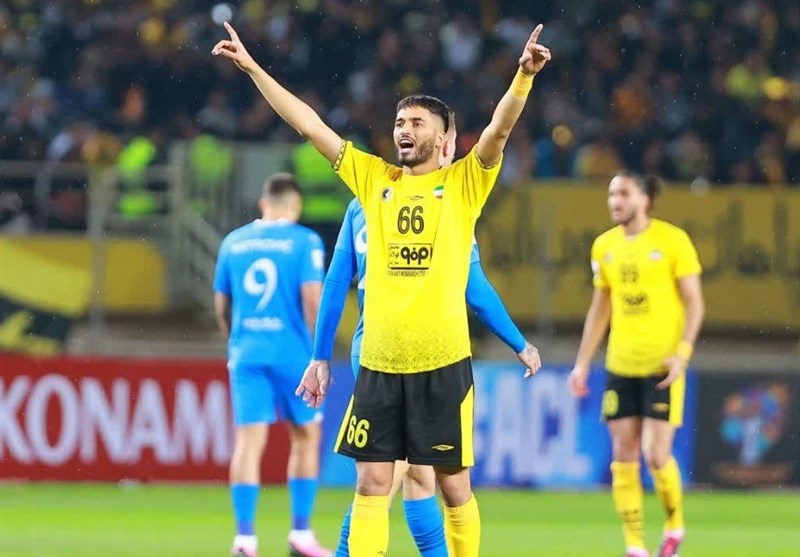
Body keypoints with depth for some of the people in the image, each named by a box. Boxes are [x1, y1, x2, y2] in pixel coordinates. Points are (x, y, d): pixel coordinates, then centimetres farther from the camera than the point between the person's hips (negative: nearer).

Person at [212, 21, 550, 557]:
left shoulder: (463, 183, 3)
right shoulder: (374, 179, 11)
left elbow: (499, 128, -13)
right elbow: (309, 124, 12)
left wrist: (524, 76, -30)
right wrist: (253, 68, 11)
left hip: (443, 361, -3)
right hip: (379, 363, 3)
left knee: (455, 486, 3)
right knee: (372, 482, 0)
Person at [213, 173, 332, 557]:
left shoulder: (233, 242, 9)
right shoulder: (304, 241, -4)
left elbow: (221, 306, 13)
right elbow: (312, 299, -12)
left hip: (246, 353, 3)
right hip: (293, 353, -3)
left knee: (249, 440, 0)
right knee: (306, 437, 12)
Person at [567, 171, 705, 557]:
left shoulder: (673, 240, -5)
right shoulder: (604, 246, 9)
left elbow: (694, 302, -4)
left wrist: (682, 353, -15)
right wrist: (582, 363, 13)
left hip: (663, 366, -5)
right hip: (620, 366, 5)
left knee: (656, 455, -9)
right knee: (623, 456, 0)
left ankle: (674, 525, 17)